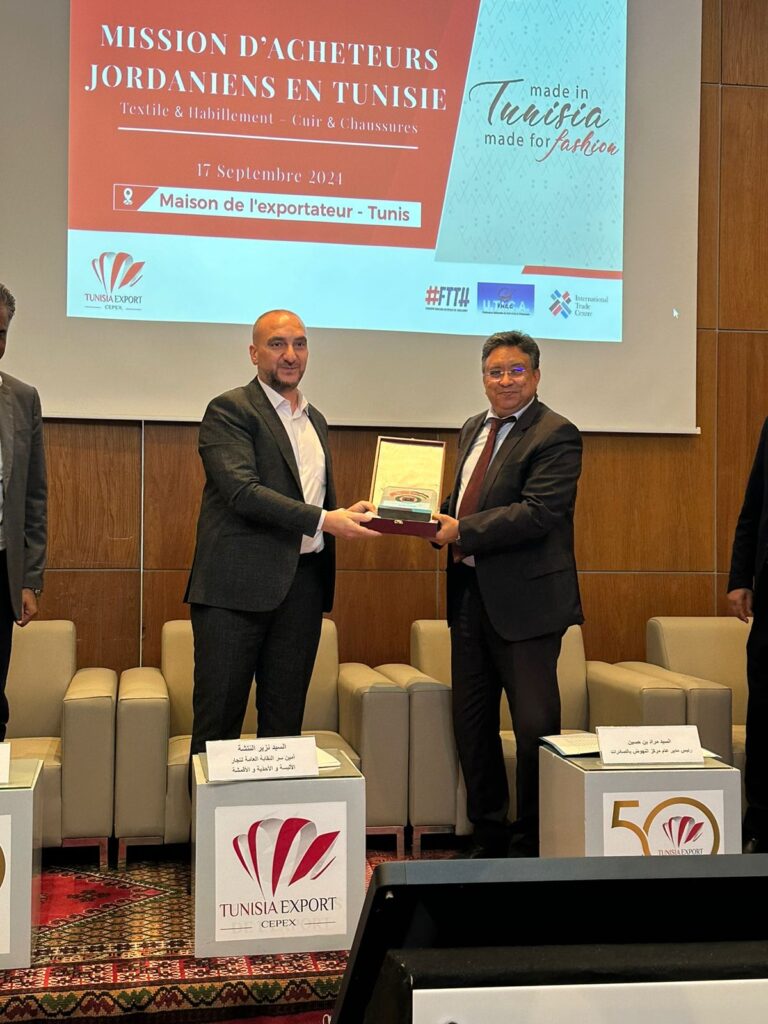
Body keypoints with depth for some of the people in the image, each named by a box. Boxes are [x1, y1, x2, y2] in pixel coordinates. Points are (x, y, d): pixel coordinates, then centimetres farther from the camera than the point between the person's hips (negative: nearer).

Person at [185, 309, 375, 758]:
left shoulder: (316, 420, 19)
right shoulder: (230, 410, -4)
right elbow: (243, 491, -17)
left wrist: (349, 514, 2)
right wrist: (323, 520, -21)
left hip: (303, 582, 7)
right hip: (238, 584, -6)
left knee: (286, 717, 11)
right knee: (219, 719, 1)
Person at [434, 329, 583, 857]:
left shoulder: (555, 435, -10)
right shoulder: (473, 429, 16)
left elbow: (538, 513, -21)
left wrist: (462, 530, -21)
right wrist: (439, 519, 1)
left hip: (525, 600, -8)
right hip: (470, 593, 8)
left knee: (535, 725, 0)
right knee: (471, 721, 14)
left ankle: (534, 844, 15)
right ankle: (489, 835, 28)